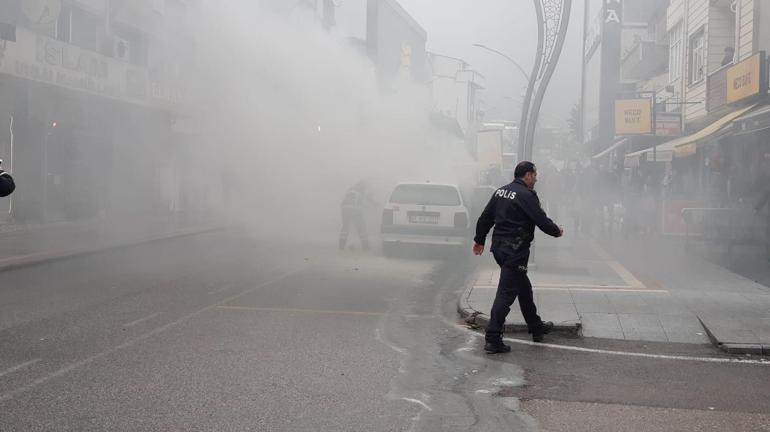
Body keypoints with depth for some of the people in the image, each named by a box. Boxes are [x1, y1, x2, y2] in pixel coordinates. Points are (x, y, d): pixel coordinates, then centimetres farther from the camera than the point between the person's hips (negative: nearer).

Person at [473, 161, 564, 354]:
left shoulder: (501, 191, 11)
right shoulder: (527, 195, -14)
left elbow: (485, 217, 15)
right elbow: (541, 220, -13)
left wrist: (480, 240, 25)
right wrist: (557, 231, 6)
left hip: (499, 246, 9)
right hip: (515, 250, -9)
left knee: (523, 287, 22)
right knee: (507, 292, -7)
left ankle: (536, 327, 35)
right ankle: (493, 339, -8)